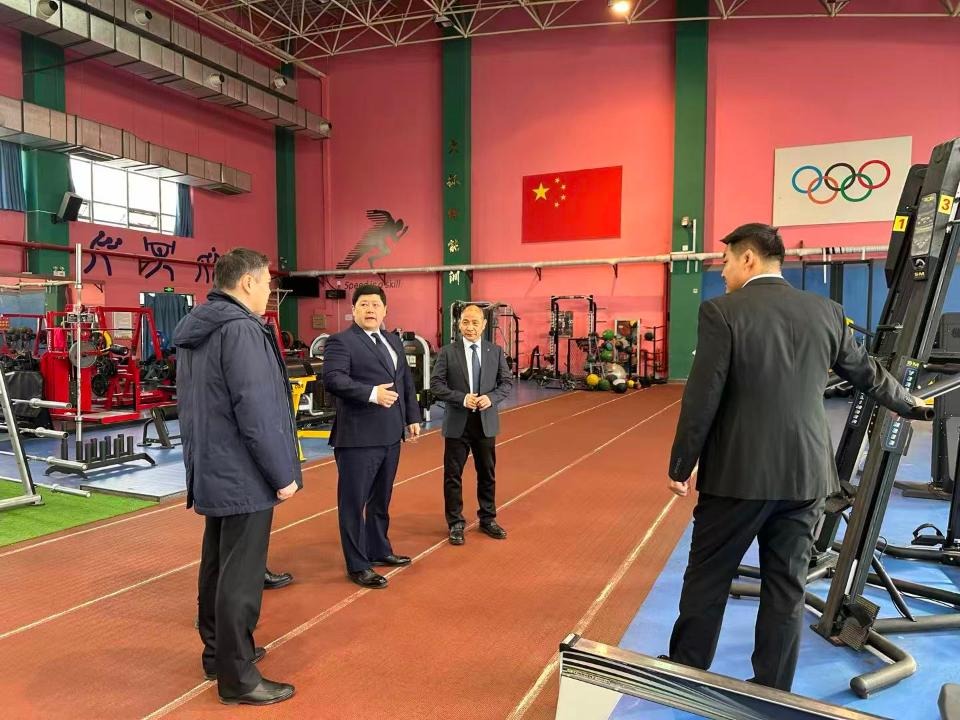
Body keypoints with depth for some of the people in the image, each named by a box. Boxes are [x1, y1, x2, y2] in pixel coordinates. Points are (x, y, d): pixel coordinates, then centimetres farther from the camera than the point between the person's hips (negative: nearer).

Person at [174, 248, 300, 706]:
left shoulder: (194, 330, 11)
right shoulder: (241, 329, -19)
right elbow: (255, 410, -24)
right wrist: (281, 474, -17)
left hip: (213, 471, 10)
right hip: (243, 475, -10)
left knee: (217, 566, 19)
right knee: (240, 577, 0)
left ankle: (218, 653, 34)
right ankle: (238, 678, 11)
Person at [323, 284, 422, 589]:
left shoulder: (393, 341, 15)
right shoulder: (340, 341, -8)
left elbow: (407, 381, 19)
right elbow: (332, 379, -22)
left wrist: (412, 417, 15)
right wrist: (372, 393, -29)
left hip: (390, 435, 8)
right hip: (358, 437, -7)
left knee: (381, 500, 19)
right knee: (354, 503, 3)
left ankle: (378, 550, 35)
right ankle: (357, 566, 14)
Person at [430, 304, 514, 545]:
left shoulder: (496, 351, 3)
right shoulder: (447, 352, -4)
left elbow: (507, 382, 4)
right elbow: (436, 384, -7)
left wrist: (491, 398, -15)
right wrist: (462, 398, -20)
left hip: (486, 422, 2)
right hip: (457, 423, -2)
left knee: (487, 473, 13)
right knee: (453, 475, 6)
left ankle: (488, 519, 30)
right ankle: (455, 523, 20)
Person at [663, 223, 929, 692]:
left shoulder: (722, 312, -11)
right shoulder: (826, 312, 5)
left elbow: (701, 398, -14)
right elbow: (866, 372, 19)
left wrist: (682, 465, -4)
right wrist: (908, 405, 39)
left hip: (739, 473, -4)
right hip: (806, 473, 5)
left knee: (707, 577, 10)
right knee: (787, 585, 14)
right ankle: (772, 691, 26)